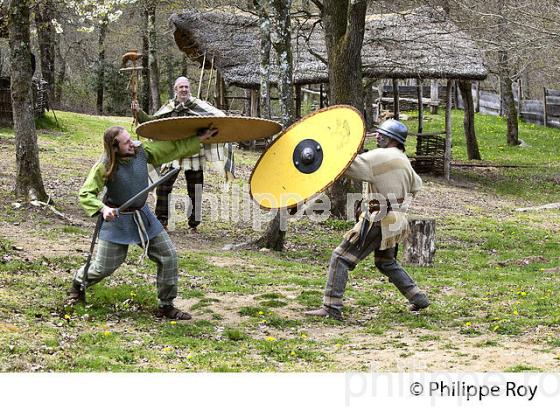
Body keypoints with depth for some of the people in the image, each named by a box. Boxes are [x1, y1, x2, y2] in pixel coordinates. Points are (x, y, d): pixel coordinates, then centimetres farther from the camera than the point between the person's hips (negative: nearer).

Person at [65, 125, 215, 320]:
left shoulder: (143, 151, -9)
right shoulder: (104, 167, -21)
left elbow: (175, 148, 2)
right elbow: (85, 194, -19)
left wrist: (201, 138, -1)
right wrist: (103, 208, -36)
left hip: (142, 215, 5)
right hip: (117, 218, -5)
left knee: (169, 256, -1)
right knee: (104, 267, 2)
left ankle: (166, 306, 12)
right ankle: (78, 284, 37)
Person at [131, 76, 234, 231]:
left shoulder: (198, 105, -2)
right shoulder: (169, 107, 5)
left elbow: (220, 117, -6)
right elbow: (152, 121, 12)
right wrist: (139, 113, -2)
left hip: (193, 154, -1)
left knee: (195, 191, 6)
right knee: (163, 187, -4)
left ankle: (194, 224, 19)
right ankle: (161, 221, 8)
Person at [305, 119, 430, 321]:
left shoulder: (378, 156, -13)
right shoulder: (404, 161, 14)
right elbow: (415, 186, 31)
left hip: (378, 221, -9)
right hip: (396, 220, 9)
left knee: (341, 258, -6)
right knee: (386, 262, 28)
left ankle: (331, 307, -11)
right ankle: (418, 298, 29)